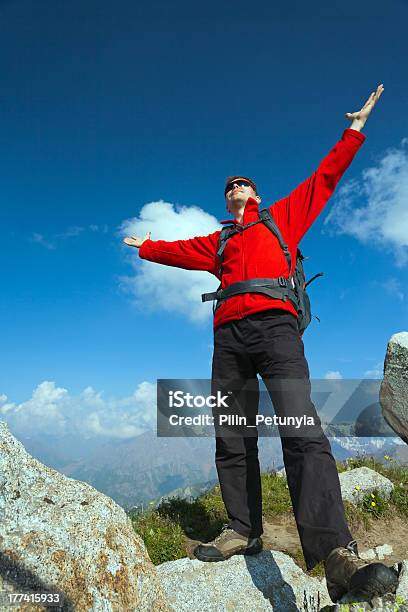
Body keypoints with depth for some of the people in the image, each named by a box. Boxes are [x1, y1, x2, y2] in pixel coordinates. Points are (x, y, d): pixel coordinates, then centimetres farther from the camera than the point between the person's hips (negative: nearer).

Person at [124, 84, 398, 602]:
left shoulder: (282, 215, 26)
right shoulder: (218, 241, 31)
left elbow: (324, 178, 27)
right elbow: (178, 250, 41)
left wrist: (354, 132, 29)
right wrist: (145, 246, 52)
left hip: (275, 326, -4)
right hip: (229, 336, 4)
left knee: (302, 432, -19)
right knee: (231, 442, 0)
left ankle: (336, 554, -24)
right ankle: (244, 531, 10)